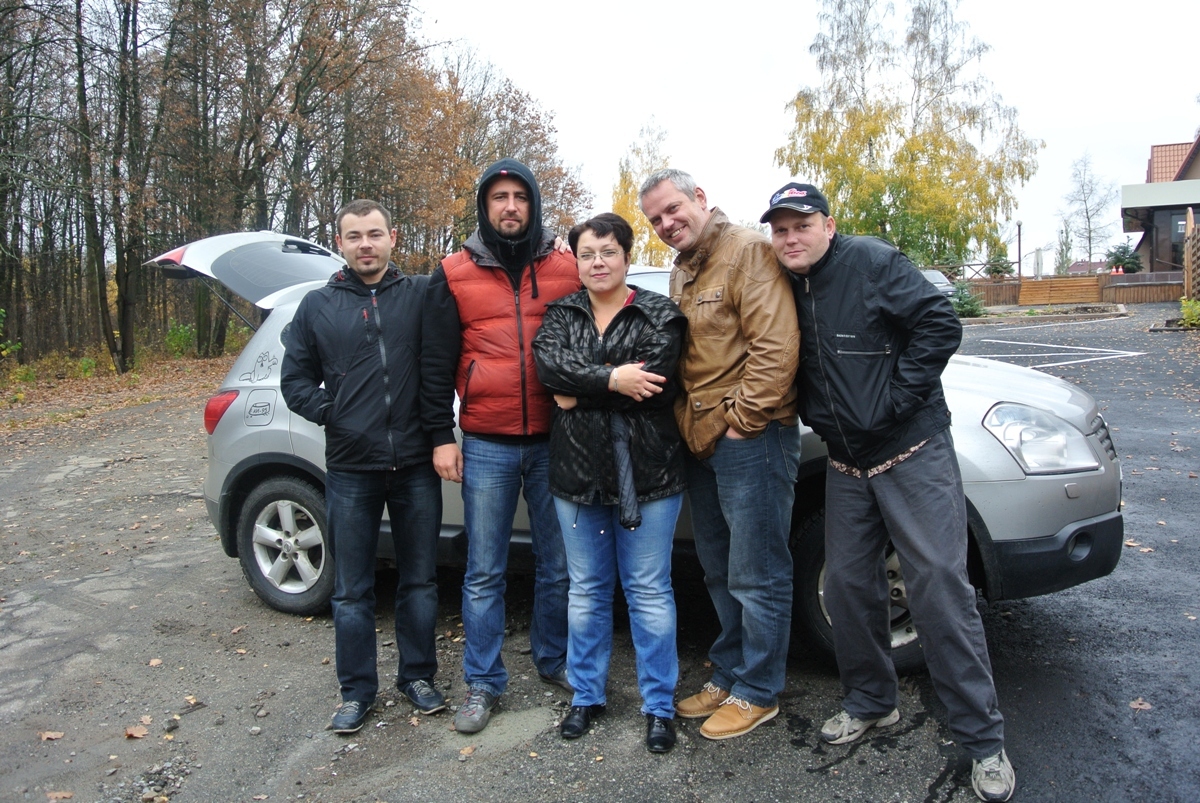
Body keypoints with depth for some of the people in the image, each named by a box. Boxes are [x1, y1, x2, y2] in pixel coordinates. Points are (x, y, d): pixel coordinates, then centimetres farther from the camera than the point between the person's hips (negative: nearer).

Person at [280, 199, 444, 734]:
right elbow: (295, 381, 8)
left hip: (416, 465, -1)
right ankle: (356, 691, 25)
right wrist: (334, 415, -2)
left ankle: (417, 675, 29)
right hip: (350, 469, 1)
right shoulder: (318, 306, 7)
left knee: (419, 582, 12)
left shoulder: (423, 295, 1)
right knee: (351, 590, 10)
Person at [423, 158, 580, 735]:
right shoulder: (454, 275, 5)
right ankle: (482, 684, 21)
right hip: (486, 447, 0)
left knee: (557, 565, 11)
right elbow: (436, 361, 5)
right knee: (484, 573, 7)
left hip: (553, 442, 1)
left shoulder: (567, 270, 5)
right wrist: (441, 436, 0)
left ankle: (555, 661, 32)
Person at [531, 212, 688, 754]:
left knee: (649, 591, 5)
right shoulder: (561, 314, 9)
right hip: (576, 472, 4)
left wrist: (580, 392, -13)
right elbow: (549, 364, -11)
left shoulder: (659, 316, -1)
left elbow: (653, 383, -18)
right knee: (586, 590, 15)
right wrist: (611, 379, -22)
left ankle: (659, 705, 21)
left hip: (646, 474, -3)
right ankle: (586, 695, 31)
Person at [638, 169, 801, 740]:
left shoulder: (748, 252, -11)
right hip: (700, 441, 9)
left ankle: (758, 692, 18)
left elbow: (777, 345, -20)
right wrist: (687, 419, 9)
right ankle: (729, 675, 34)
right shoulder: (681, 272, 17)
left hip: (749, 439, -9)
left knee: (756, 576, 3)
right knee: (720, 573, 19)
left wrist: (742, 419, -17)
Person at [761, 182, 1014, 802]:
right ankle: (871, 702, 30)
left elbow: (940, 324, -16)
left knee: (939, 587, -5)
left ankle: (983, 740, 8)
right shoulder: (785, 287, 6)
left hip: (913, 453, -6)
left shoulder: (872, 263, -11)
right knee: (847, 584, 9)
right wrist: (814, 413, 3)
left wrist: (896, 399, -17)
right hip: (847, 465, 6)